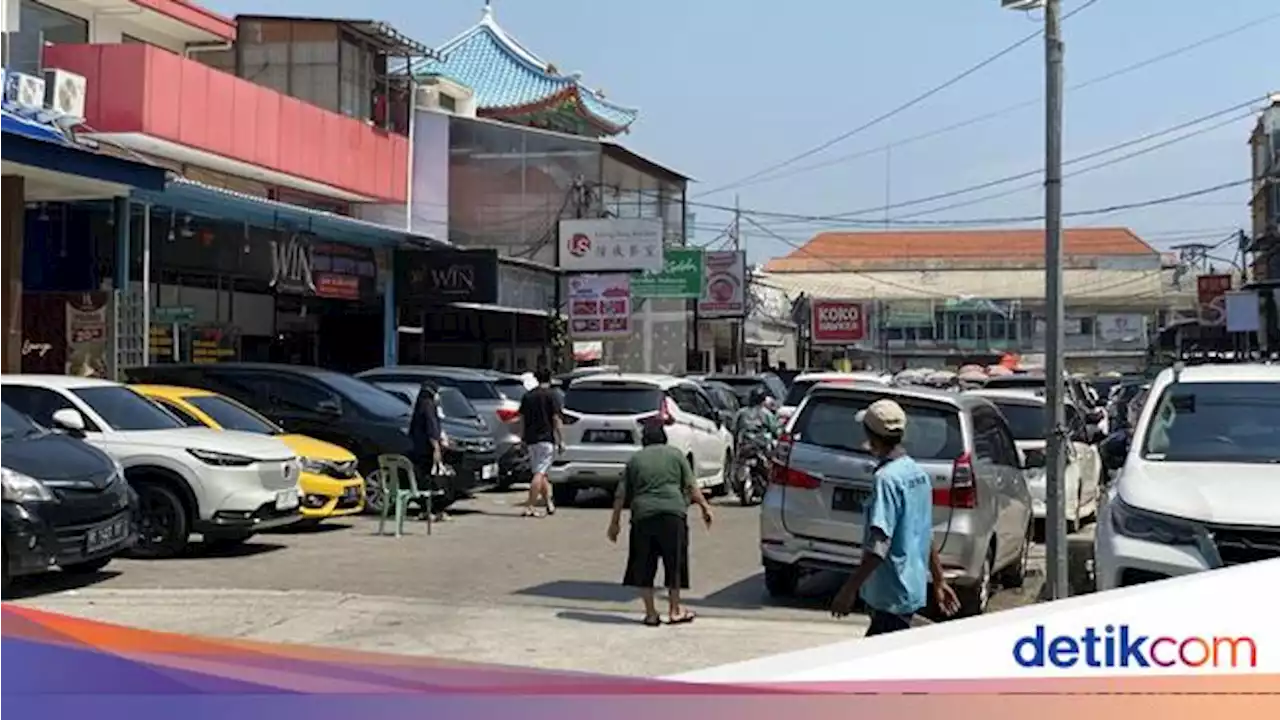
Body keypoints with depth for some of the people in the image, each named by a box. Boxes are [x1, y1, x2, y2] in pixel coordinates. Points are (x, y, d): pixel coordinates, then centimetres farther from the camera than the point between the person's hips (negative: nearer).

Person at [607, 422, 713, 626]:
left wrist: (615, 522, 16)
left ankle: (651, 614, 10)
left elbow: (621, 494, 12)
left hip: (643, 516, 1)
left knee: (644, 567, 9)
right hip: (673, 513, -1)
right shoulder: (675, 454, 11)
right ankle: (674, 610, 15)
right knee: (674, 563, 10)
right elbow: (691, 486, 5)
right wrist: (705, 506, 11)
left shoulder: (634, 460, 15)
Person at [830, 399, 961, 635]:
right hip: (912, 587, 9)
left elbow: (879, 546, -26)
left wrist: (849, 589, -23)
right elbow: (927, 536, 16)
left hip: (893, 594, -9)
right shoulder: (918, 473, 8)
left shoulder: (886, 479, -20)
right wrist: (939, 582, 23)